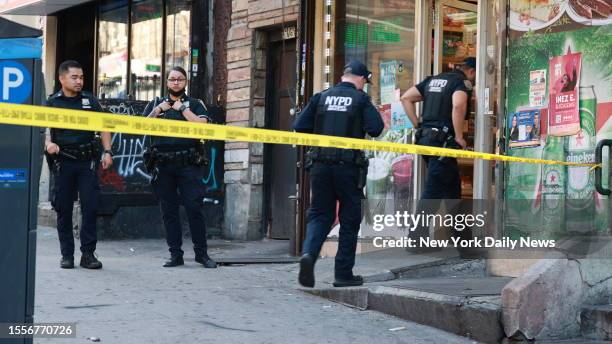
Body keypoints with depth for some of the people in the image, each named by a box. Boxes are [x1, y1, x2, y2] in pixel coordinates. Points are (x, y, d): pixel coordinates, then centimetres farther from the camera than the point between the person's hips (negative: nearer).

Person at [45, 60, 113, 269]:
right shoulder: (52, 103, 5)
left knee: (90, 206, -5)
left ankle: (88, 253, 2)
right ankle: (67, 254, 12)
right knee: (63, 209, 4)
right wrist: (48, 144, -21)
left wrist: (107, 152, 1)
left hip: (87, 161, 1)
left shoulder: (90, 101, 10)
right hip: (62, 162, -1)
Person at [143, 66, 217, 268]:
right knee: (169, 211, 4)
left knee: (194, 209, -5)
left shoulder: (194, 104, 11)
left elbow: (202, 126, -7)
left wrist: (182, 109, -8)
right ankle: (175, 254, 10)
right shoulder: (155, 104, 17)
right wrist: (157, 111, -6)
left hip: (188, 165, -2)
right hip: (163, 166, 2)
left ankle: (202, 253, 2)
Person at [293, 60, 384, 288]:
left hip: (320, 164, 3)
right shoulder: (361, 99, -1)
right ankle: (343, 273, 10)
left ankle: (309, 253, -15)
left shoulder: (321, 97, 8)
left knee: (319, 214, 11)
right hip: (348, 165, -3)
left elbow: (299, 126, 4)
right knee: (349, 219, 8)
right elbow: (376, 128, -12)